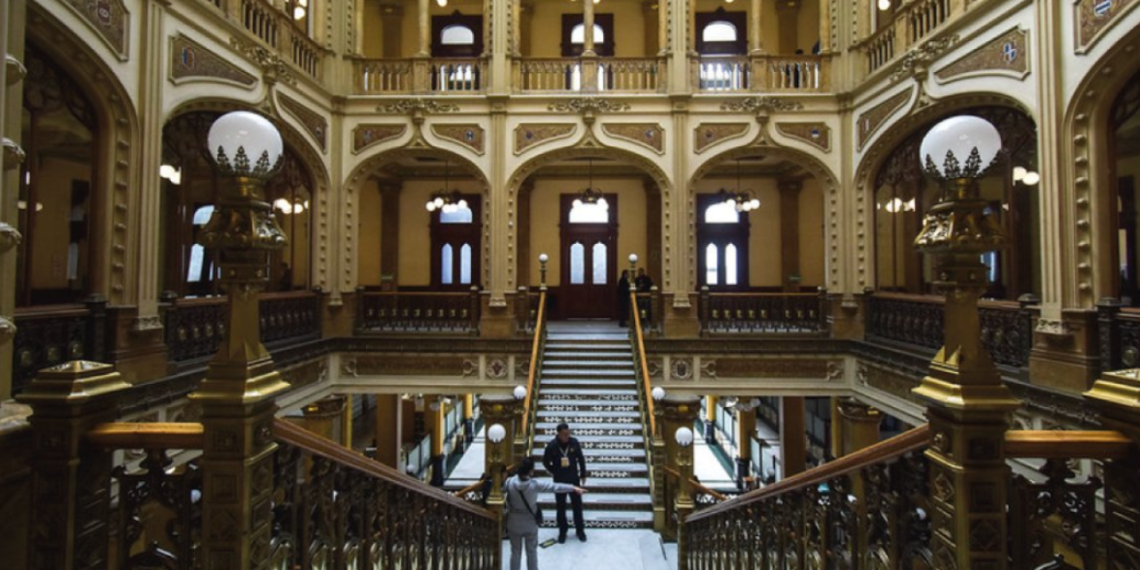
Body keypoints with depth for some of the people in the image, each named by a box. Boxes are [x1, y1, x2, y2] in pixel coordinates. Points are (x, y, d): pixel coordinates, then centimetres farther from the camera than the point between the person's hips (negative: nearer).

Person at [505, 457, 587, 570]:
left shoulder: (509, 482, -18)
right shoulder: (535, 485, -23)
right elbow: (555, 487, -17)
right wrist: (574, 488, -8)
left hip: (514, 523, 2)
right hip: (530, 523, -2)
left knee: (515, 552, 16)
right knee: (532, 552, 17)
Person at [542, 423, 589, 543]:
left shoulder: (574, 442, -12)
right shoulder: (552, 445, -16)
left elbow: (581, 459, 1)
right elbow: (546, 462, -1)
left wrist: (583, 474, 5)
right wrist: (555, 472, 0)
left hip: (574, 479, 1)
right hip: (559, 480, -1)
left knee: (577, 505, 10)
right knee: (561, 506, 10)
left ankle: (580, 530, 25)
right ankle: (562, 531, 26)